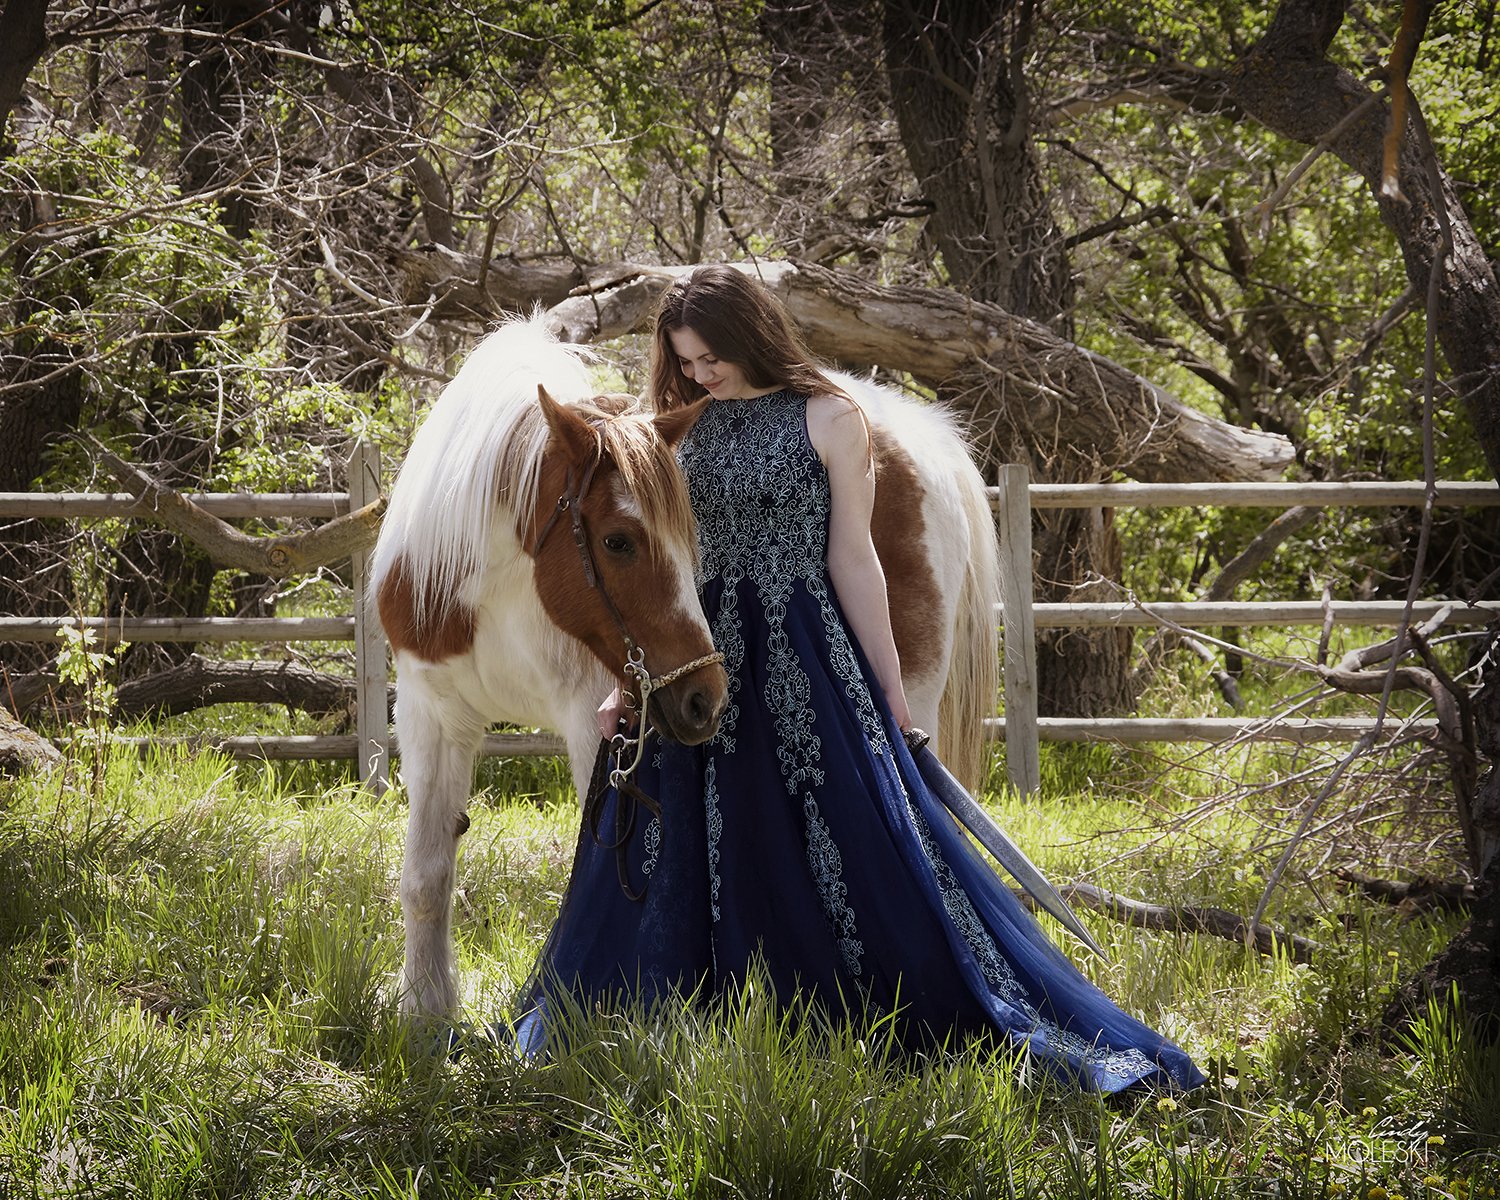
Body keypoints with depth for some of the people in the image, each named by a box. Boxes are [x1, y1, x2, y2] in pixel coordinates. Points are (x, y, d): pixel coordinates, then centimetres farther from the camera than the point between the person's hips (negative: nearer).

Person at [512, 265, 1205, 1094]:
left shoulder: (829, 419, -3)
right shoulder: (684, 427, 8)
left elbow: (852, 560, -3)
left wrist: (891, 697, -4)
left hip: (803, 664, -4)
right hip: (698, 662, 4)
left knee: (868, 860, -7)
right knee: (685, 861, 6)